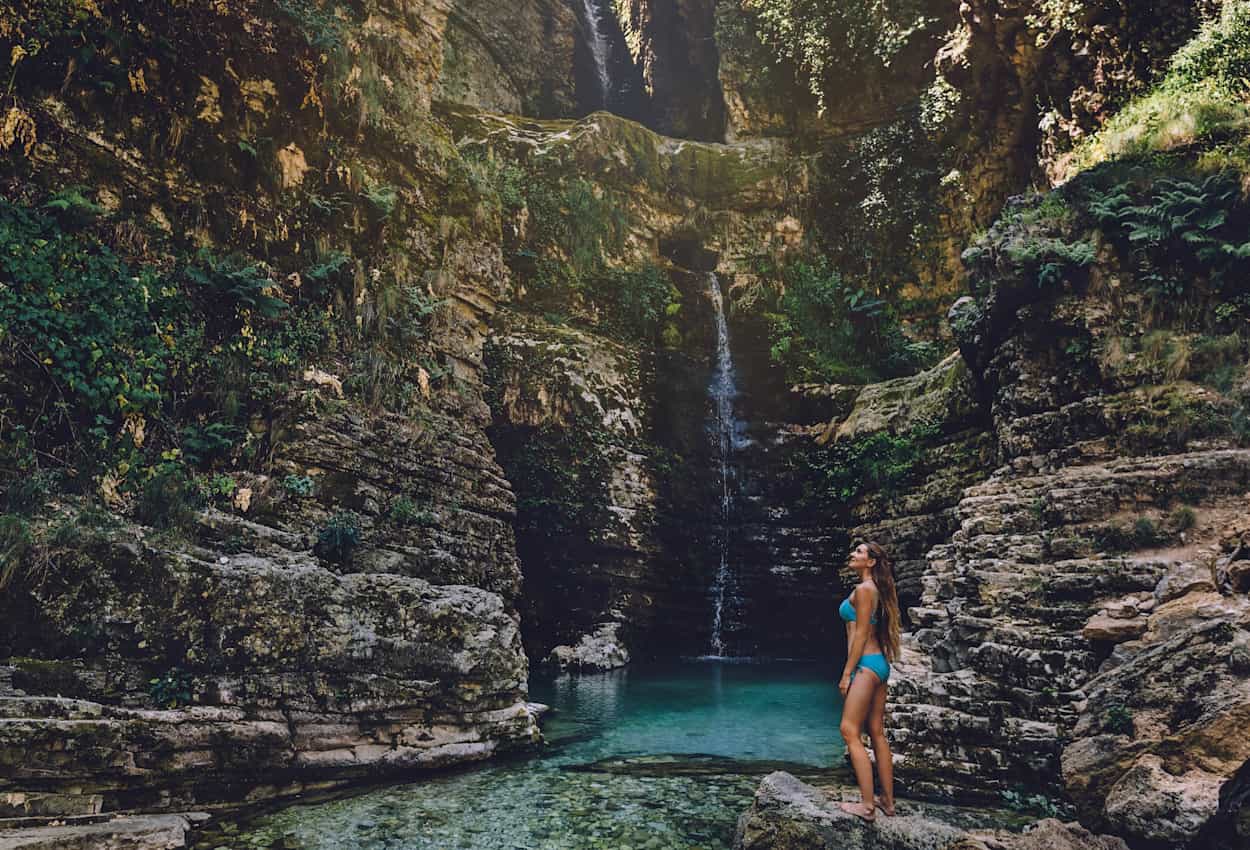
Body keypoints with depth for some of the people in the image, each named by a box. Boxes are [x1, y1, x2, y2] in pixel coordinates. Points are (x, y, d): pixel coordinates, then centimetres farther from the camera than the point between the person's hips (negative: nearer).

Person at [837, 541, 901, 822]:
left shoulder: (863, 589, -11)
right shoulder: (877, 590, 15)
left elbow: (861, 633, -15)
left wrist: (847, 673, -14)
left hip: (866, 664, -10)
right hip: (879, 664, 10)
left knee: (849, 731, -8)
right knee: (877, 734, 13)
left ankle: (867, 805, -9)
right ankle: (887, 800, 18)